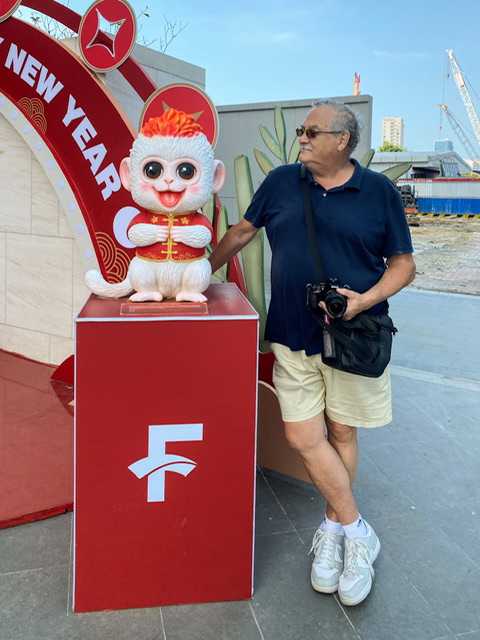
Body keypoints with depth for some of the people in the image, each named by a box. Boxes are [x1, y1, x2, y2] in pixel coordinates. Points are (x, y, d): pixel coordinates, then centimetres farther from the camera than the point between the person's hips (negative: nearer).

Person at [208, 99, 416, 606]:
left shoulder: (379, 191, 1)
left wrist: (365, 300, -14)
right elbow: (243, 230, 20)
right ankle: (356, 532, 15)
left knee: (341, 433, 8)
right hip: (293, 336, 2)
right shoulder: (281, 182, 8)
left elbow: (403, 263, 3)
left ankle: (333, 528, 28)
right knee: (304, 437, -3)